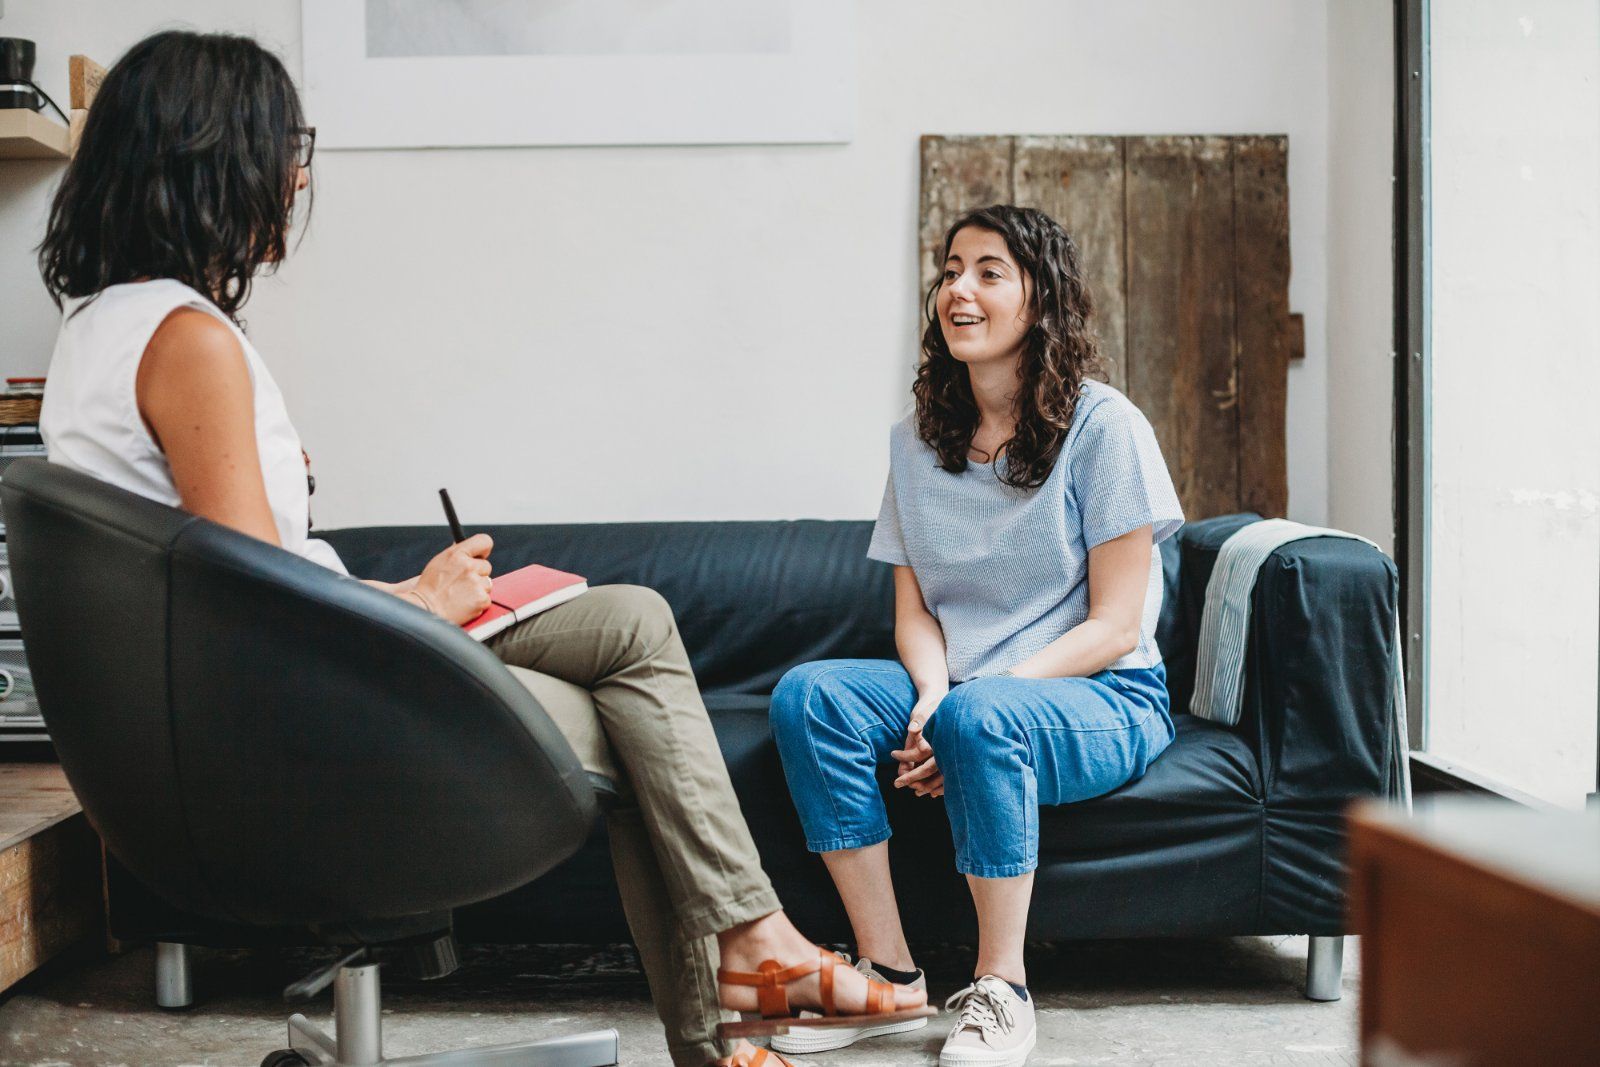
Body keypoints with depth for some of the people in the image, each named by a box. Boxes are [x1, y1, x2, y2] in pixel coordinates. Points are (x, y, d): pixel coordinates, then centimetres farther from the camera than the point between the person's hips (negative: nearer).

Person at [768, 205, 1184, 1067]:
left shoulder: (1103, 427, -6)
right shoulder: (917, 440, 10)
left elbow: (1113, 625, -10)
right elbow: (915, 610, 8)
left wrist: (963, 702, -20)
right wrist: (930, 695, -16)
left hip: (1102, 700, -5)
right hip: (962, 685, 5)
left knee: (978, 715, -37)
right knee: (808, 695, -22)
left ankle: (1001, 992, -21)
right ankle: (889, 976, -17)